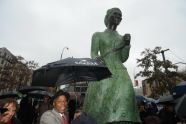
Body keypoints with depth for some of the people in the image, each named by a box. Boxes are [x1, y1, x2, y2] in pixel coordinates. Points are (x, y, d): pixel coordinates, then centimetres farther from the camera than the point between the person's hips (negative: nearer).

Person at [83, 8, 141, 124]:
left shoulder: (122, 38, 22)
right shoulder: (98, 35, 14)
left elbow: (123, 58, 14)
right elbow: (93, 54, 4)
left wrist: (127, 44, -1)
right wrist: (97, 59, -19)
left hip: (119, 70, 3)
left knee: (125, 91, -23)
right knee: (101, 94, -18)